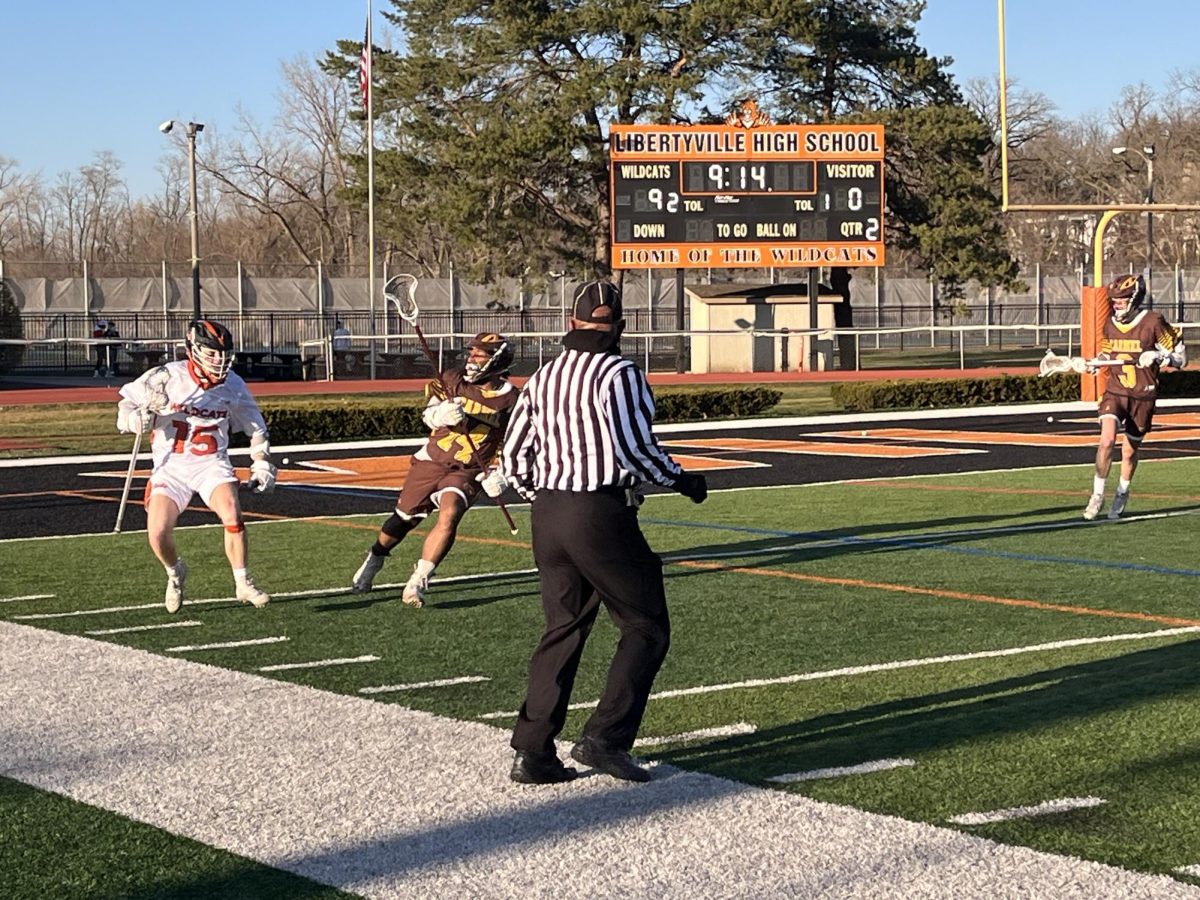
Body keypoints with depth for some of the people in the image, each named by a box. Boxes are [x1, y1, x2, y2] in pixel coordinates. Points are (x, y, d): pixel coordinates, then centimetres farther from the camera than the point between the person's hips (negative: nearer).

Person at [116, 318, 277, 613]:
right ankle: (175, 573, 20)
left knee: (232, 514, -24)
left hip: (212, 464, 1)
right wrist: (146, 413, -25)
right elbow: (124, 413, -5)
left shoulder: (232, 385, -1)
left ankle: (243, 583, -7)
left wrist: (262, 464, 11)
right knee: (158, 532, -14)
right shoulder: (166, 378, -12)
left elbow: (255, 426, 16)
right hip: (171, 466, -1)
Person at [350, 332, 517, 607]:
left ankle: (419, 581, -21)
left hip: (468, 472, -2)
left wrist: (498, 473, -9)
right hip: (431, 461, 2)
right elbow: (430, 413, -14)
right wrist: (443, 413, -37)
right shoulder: (453, 379, -4)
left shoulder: (509, 399, -6)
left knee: (449, 515, -27)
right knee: (404, 519, 10)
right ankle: (374, 560, 38)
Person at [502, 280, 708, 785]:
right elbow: (634, 446, -18)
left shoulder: (543, 378, 11)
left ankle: (531, 752, 11)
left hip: (548, 516, 7)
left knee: (563, 630, 14)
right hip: (602, 516, -7)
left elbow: (514, 458, 12)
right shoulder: (619, 373, -9)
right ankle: (604, 738, -6)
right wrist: (680, 480, -2)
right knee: (646, 628, 4)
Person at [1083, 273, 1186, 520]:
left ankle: (1122, 496, 34)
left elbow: (1181, 357, -7)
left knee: (1130, 451, 8)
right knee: (1107, 440, -20)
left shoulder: (1153, 322, -10)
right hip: (1114, 392, 2)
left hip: (1143, 397, -2)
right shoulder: (1110, 323, 4)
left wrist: (1157, 356, -24)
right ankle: (1097, 495, -7)